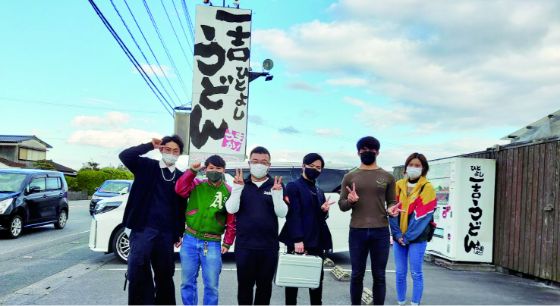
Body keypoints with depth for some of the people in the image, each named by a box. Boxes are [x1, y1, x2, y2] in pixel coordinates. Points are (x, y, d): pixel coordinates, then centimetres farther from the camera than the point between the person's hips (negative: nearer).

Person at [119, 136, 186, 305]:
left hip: (166, 232, 3)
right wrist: (150, 146, -13)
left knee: (165, 273, 12)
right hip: (143, 228, -3)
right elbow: (125, 156, -14)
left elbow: (181, 207, 11)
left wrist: (179, 233, 9)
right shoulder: (147, 166, 2)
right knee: (138, 271, -7)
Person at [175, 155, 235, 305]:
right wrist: (192, 171, -13)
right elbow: (180, 189, -14)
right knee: (187, 282, 11)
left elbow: (232, 221, 0)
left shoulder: (229, 192, -1)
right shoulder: (196, 185, 4)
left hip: (212, 244, -2)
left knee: (211, 285, 2)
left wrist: (227, 243, -2)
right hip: (189, 240, 2)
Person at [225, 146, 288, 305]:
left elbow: (282, 213, -7)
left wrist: (277, 194, -23)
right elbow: (231, 209, -8)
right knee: (244, 285, 8)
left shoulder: (277, 185, 3)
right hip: (244, 246, 0)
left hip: (269, 246, 0)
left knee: (265, 285, 13)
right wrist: (237, 188, -21)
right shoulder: (241, 185, 5)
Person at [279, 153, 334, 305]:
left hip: (317, 241, 7)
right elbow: (293, 215, -14)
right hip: (298, 240, -7)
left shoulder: (319, 191, 16)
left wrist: (324, 211, -4)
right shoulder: (293, 186, -5)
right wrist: (297, 240, -21)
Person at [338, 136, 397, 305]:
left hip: (381, 231, 0)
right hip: (357, 231, 0)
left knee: (379, 276, 7)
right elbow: (342, 205, 7)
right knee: (357, 275, 8)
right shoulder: (350, 177, 7)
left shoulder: (387, 177, 8)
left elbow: (392, 201, 10)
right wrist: (350, 201, -15)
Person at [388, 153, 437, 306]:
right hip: (399, 237, 4)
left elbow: (423, 216, -11)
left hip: (417, 238, -3)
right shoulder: (398, 185, 7)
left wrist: (408, 236, -14)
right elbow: (392, 211, 2)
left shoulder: (427, 188, -4)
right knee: (400, 273, 7)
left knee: (416, 273, 1)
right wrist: (398, 234, -9)